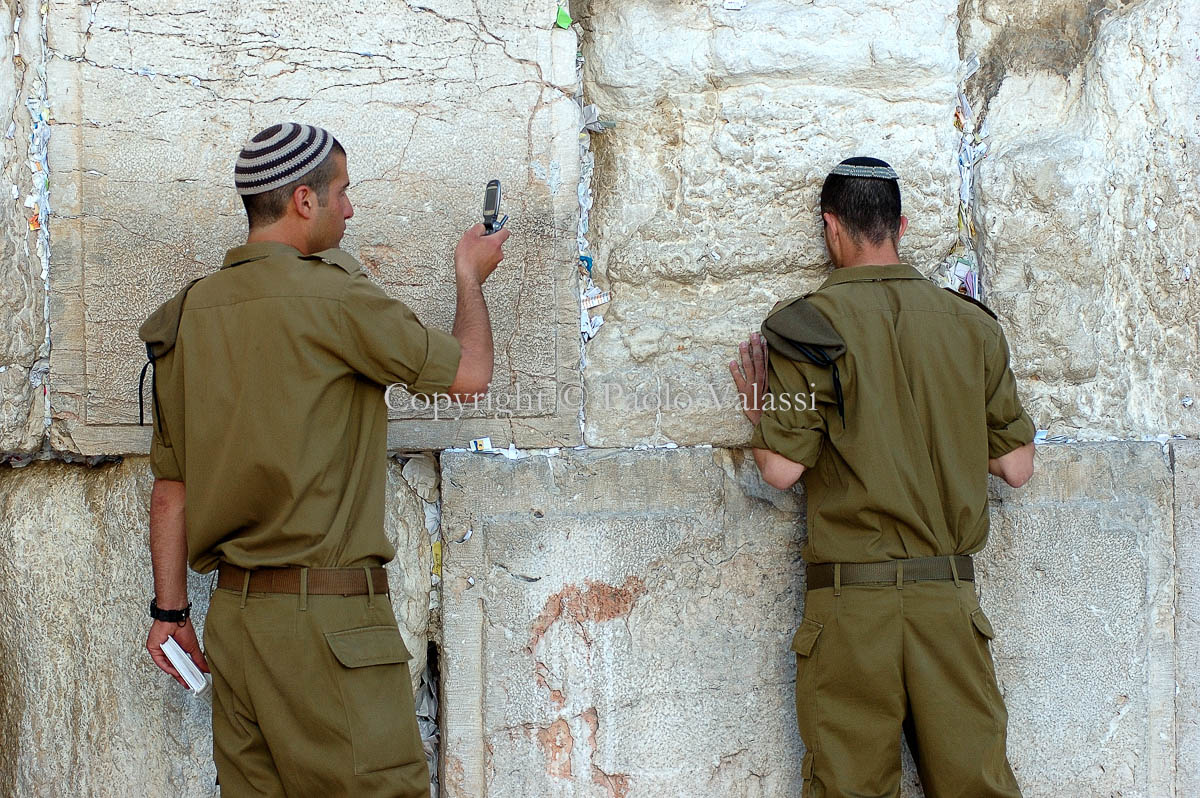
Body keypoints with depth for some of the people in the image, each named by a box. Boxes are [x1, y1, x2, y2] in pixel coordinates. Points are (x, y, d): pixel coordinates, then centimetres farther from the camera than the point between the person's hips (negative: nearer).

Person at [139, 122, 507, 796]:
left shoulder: (188, 314, 10)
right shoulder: (332, 293, -11)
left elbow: (170, 488, 12)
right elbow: (470, 374, 0)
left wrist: (171, 610, 19)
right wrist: (471, 276, 17)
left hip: (234, 614, 8)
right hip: (324, 617, -8)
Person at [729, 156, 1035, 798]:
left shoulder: (807, 324, -4)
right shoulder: (973, 325, 6)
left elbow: (782, 469, -8)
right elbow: (1016, 467, 8)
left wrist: (758, 408, 11)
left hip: (850, 596, -3)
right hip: (950, 596, 3)